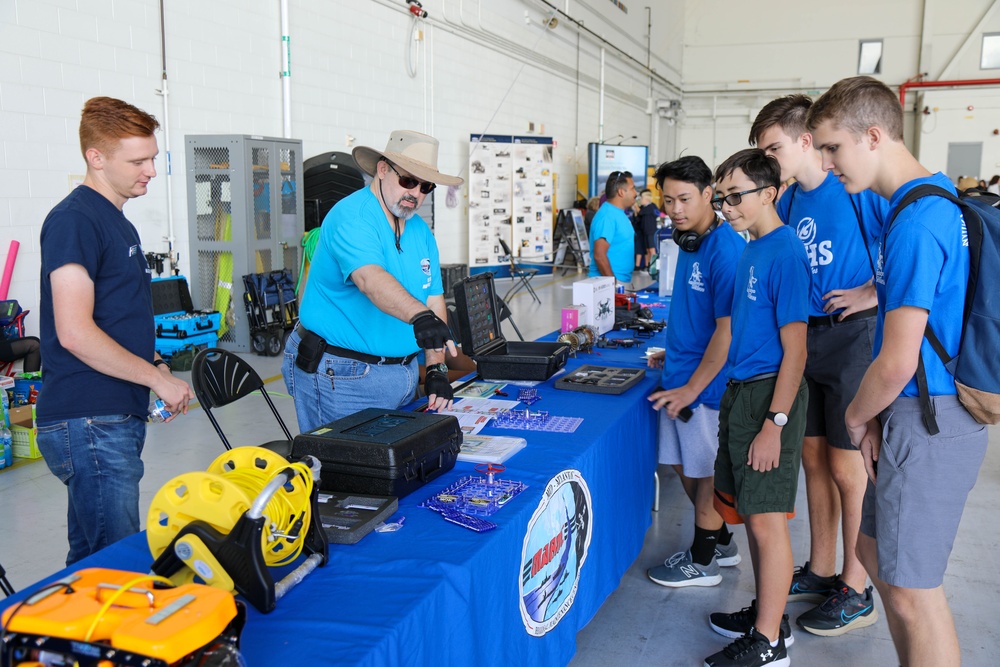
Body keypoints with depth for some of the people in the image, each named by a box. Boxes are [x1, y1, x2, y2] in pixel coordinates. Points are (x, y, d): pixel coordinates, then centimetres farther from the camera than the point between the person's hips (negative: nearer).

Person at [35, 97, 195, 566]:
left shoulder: (117, 222, 17)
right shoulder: (74, 220, -13)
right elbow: (75, 333, -22)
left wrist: (157, 370, 12)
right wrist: (158, 377, -15)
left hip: (118, 418, 9)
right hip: (89, 425, -9)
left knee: (89, 562, 18)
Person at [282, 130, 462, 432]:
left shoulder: (421, 231, 9)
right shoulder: (352, 217, -17)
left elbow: (434, 299, 6)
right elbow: (370, 278, -35)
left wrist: (437, 369, -5)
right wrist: (420, 316, -51)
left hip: (403, 372, 8)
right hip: (341, 378, -8)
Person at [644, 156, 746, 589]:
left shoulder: (725, 249, -20)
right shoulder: (690, 243, 9)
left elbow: (728, 329, -22)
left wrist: (692, 388, -20)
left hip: (707, 383, -9)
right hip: (682, 375, 9)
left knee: (705, 472, 7)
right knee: (684, 465, 18)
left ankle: (702, 562, 24)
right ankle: (721, 544, 36)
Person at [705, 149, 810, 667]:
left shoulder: (784, 251, -16)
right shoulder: (751, 250, 11)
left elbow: (794, 349, -19)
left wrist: (775, 423, -20)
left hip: (769, 395, -9)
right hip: (740, 391, 9)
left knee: (766, 519, 0)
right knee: (751, 513, 17)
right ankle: (767, 614, 32)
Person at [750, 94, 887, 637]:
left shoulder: (857, 186, -13)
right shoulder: (790, 201, 10)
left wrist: (871, 293, -20)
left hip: (852, 337, -7)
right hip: (803, 337, 7)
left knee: (848, 469, 2)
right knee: (814, 458, 14)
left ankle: (856, 592, 17)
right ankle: (821, 572, 30)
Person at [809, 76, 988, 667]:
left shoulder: (916, 222, -22)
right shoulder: (935, 199, 11)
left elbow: (897, 363, -25)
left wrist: (857, 417, -4)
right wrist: (874, 418, 11)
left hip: (928, 421, -10)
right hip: (917, 412, 10)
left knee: (911, 590, 2)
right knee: (876, 549, 21)